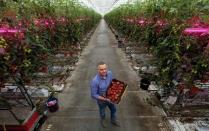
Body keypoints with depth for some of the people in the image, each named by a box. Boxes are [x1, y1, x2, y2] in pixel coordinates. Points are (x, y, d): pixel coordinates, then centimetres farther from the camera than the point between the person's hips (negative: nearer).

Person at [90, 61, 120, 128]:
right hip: (101, 100, -4)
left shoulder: (109, 73, -22)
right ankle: (103, 120, 63)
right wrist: (105, 99, -27)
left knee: (113, 109, 28)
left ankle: (113, 120, 60)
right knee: (102, 112, 27)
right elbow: (93, 95, -26)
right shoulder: (95, 81, -37)